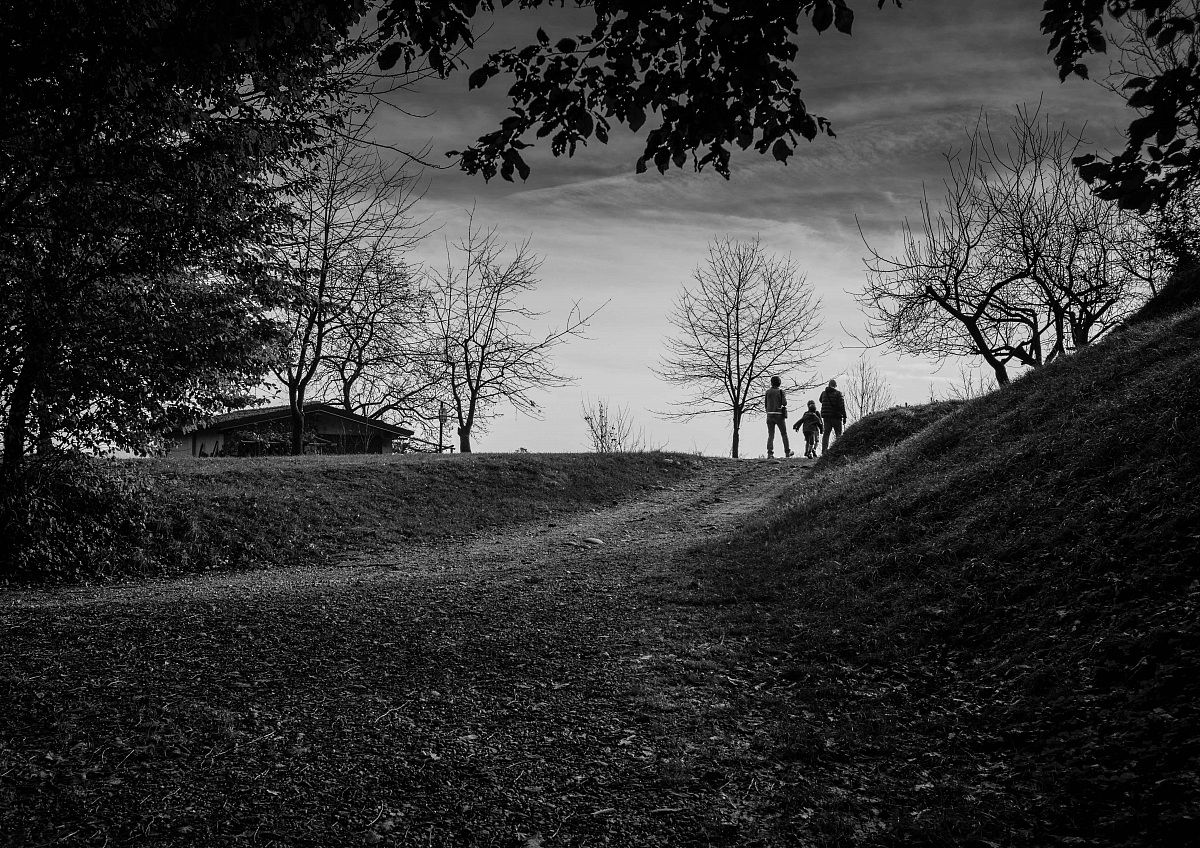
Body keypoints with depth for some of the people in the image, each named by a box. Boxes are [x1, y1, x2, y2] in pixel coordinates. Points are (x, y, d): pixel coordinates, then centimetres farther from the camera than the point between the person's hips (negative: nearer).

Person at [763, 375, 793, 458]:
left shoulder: (768, 392, 5)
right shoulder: (780, 391, -5)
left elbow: (766, 404, 8)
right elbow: (784, 403, -11)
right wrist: (785, 400, 11)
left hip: (770, 415, 2)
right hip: (779, 415, -2)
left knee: (770, 435, 1)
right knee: (784, 434, 12)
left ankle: (770, 452, -12)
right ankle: (787, 452, 16)